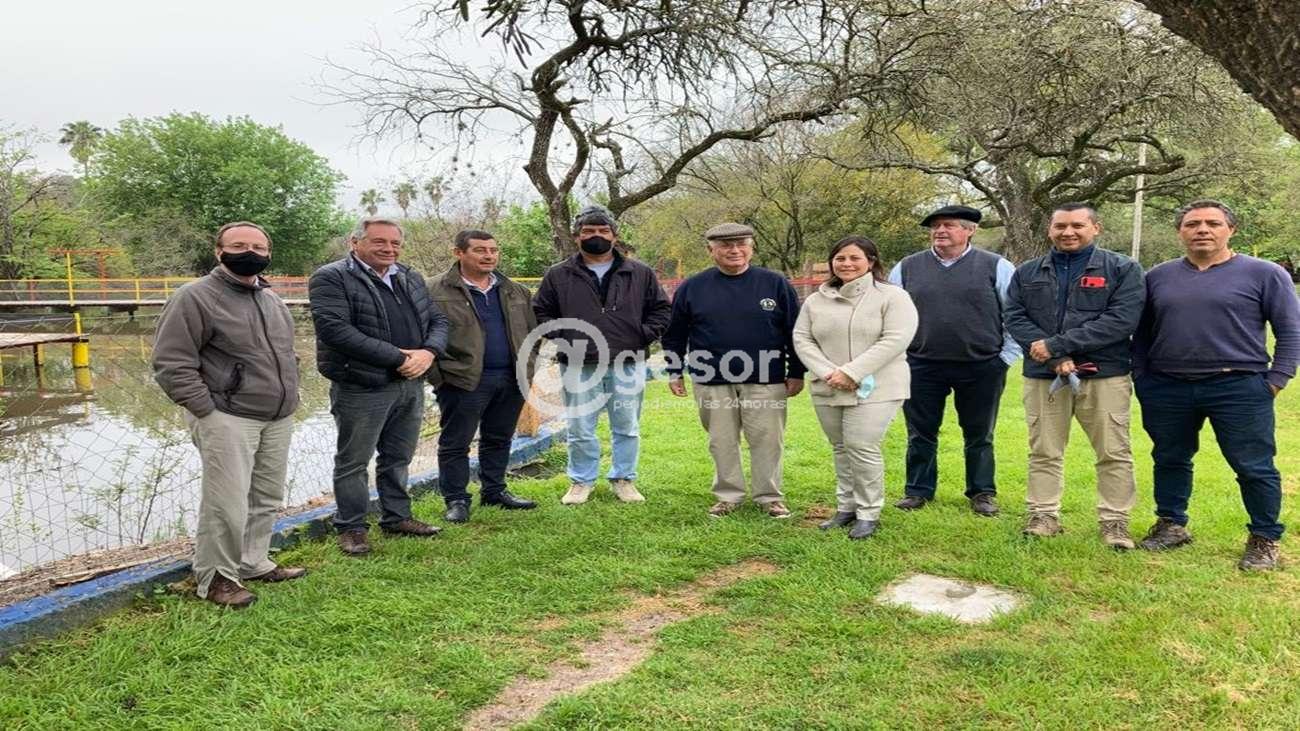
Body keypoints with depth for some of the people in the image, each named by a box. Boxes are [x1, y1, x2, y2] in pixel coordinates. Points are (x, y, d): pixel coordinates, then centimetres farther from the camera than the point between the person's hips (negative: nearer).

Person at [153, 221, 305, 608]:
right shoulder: (196, 297, -9)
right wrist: (207, 411, -15)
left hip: (278, 420, 7)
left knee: (267, 498, 13)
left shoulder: (272, 299, 14)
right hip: (227, 420, -7)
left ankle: (253, 563, 28)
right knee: (226, 504, -5)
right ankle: (216, 578, 11)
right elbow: (171, 363, -13)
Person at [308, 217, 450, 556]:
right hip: (360, 388, -6)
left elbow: (437, 320, 13)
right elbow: (335, 329, -21)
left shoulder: (411, 278, 14)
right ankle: (351, 528, 19)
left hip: (411, 385, 6)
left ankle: (397, 517, 32)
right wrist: (396, 357, -21)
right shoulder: (330, 279, -9)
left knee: (398, 458, 17)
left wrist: (429, 352, -11)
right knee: (353, 461, 6)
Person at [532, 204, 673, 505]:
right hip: (578, 367, 0)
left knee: (627, 428, 9)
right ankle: (581, 481, 21)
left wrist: (642, 335, -1)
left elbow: (662, 309, 12)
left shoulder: (640, 274, 6)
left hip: (628, 366, 1)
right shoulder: (558, 275, 5)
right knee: (580, 430, 5)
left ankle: (624, 479, 24)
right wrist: (561, 337, 0)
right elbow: (540, 311, 12)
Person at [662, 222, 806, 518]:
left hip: (765, 382, -1)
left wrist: (796, 373, 3)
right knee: (722, 442, 8)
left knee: (767, 441, 4)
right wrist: (674, 372, 10)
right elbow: (674, 335, 13)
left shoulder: (775, 284, 2)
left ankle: (769, 496, 18)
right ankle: (728, 495, 23)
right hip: (711, 383, 1)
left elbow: (795, 332, 5)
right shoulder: (691, 288, 4)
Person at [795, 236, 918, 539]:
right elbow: (802, 339, 6)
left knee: (862, 448, -10)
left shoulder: (892, 296, -5)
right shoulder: (816, 300, 10)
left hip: (875, 389, -5)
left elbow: (895, 339, -15)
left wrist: (852, 372, -19)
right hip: (828, 389, 5)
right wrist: (827, 372, -11)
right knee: (841, 448, 11)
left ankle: (868, 513, 5)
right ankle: (846, 507, 24)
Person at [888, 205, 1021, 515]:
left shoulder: (996, 267, 0)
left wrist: (1006, 357, -1)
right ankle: (918, 490, 22)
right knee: (921, 434, 8)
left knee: (979, 436, 10)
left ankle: (982, 493, 24)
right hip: (921, 368, 1)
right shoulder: (907, 268, 5)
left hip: (981, 368, -1)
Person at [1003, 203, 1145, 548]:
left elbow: (1122, 320, -12)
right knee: (1044, 452, 8)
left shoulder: (1123, 269, 1)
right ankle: (1043, 516, 17)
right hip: (1043, 375, 2)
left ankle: (1114, 520, 14)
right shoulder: (1027, 273, 10)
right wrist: (1057, 359, -14)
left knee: (1113, 452, 3)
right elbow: (1015, 319, 0)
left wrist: (1055, 344, -16)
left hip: (1105, 376, -2)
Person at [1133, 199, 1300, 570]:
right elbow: (1141, 333, 14)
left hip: (1239, 389, -3)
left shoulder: (1264, 274, -1)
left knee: (1254, 468, 2)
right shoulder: (1157, 277, 9)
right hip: (1167, 389, 3)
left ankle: (1265, 539, 16)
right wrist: (1141, 379, 7)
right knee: (1169, 461, 13)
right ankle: (1171, 525, 28)